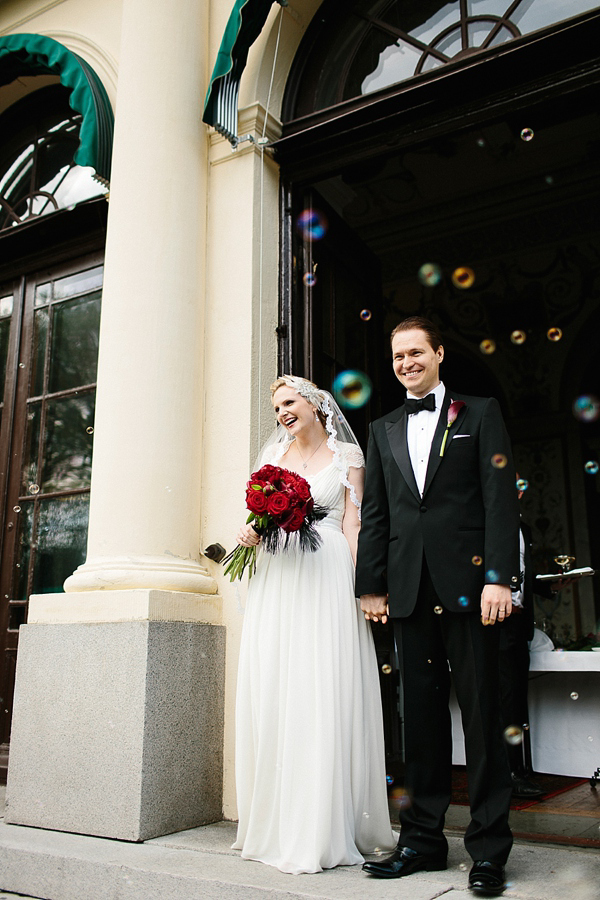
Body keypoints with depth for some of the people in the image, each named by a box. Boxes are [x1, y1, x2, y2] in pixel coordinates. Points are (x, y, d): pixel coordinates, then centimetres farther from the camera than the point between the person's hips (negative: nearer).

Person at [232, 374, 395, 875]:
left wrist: (364, 583, -10)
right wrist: (250, 534, -2)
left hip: (326, 576, -4)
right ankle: (274, 822, 13)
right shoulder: (273, 457, 19)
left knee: (324, 693, -6)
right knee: (272, 694, 2)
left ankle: (322, 830, 3)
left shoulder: (347, 456, 8)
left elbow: (353, 523, 1)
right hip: (276, 579, 4)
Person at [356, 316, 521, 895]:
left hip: (468, 584, -3)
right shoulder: (384, 430, 18)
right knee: (422, 713, 9)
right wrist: (371, 584, 8)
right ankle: (423, 838, 19)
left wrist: (499, 576, -11)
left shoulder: (479, 414, 7)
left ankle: (489, 848, 12)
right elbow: (374, 514, 14)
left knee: (481, 713, 1)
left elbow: (500, 499, -2)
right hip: (410, 590, 4)